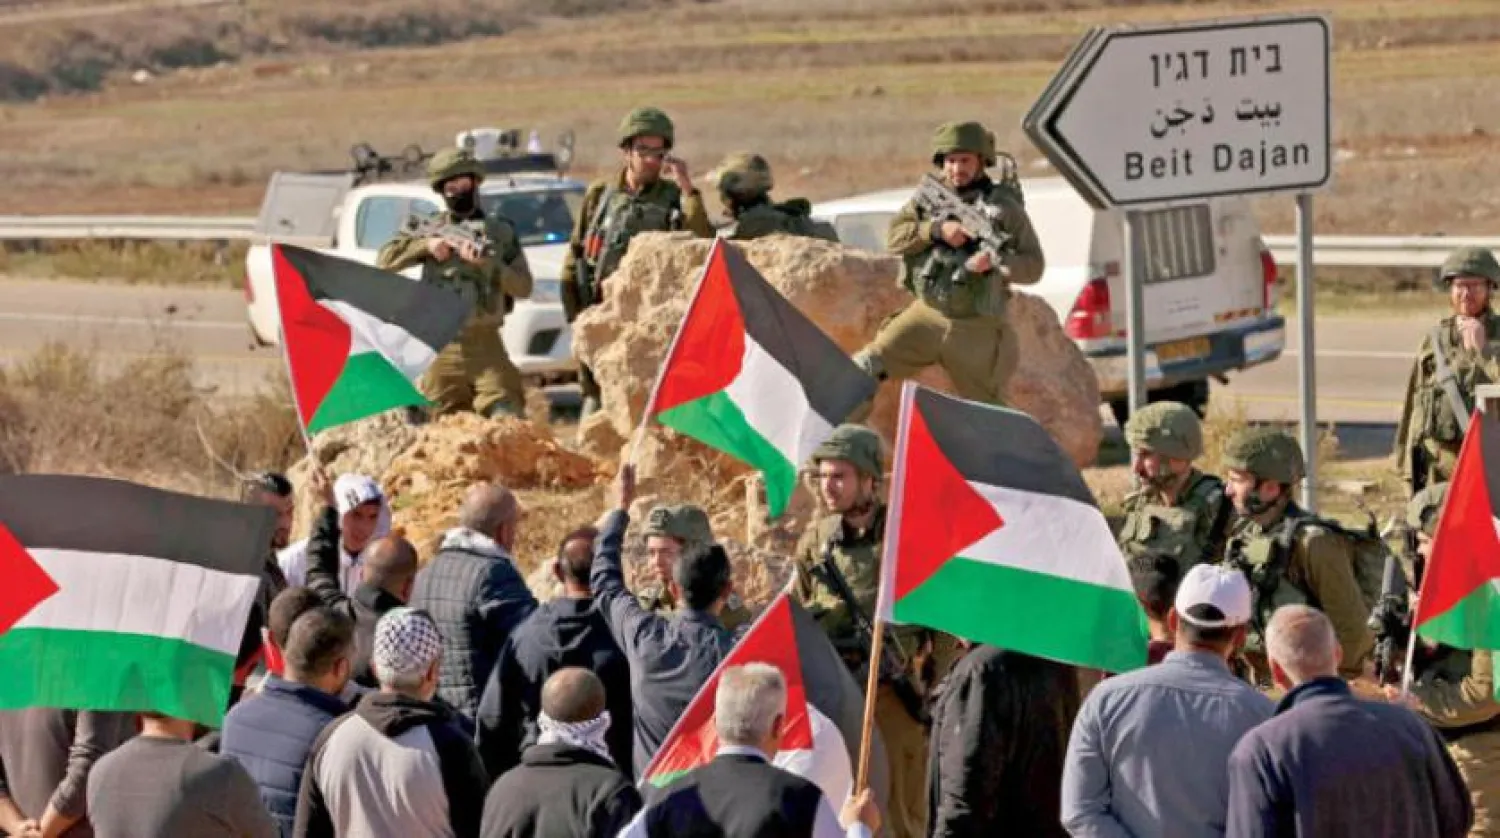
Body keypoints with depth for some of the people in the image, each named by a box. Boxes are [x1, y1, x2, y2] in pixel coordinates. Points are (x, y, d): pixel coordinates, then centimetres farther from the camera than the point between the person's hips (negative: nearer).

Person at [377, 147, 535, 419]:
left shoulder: (500, 230, 7)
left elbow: (523, 286, 0)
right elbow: (384, 260, 3)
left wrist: (484, 263, -14)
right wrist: (425, 245, -8)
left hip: (485, 343, -1)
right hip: (439, 344, 1)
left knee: (508, 421, -11)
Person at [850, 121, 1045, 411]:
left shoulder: (1004, 207, -4)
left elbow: (1034, 266, -6)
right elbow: (894, 237, -4)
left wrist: (996, 262, -26)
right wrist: (936, 229, -20)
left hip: (976, 329, -3)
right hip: (926, 316, 3)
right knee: (864, 370, -11)